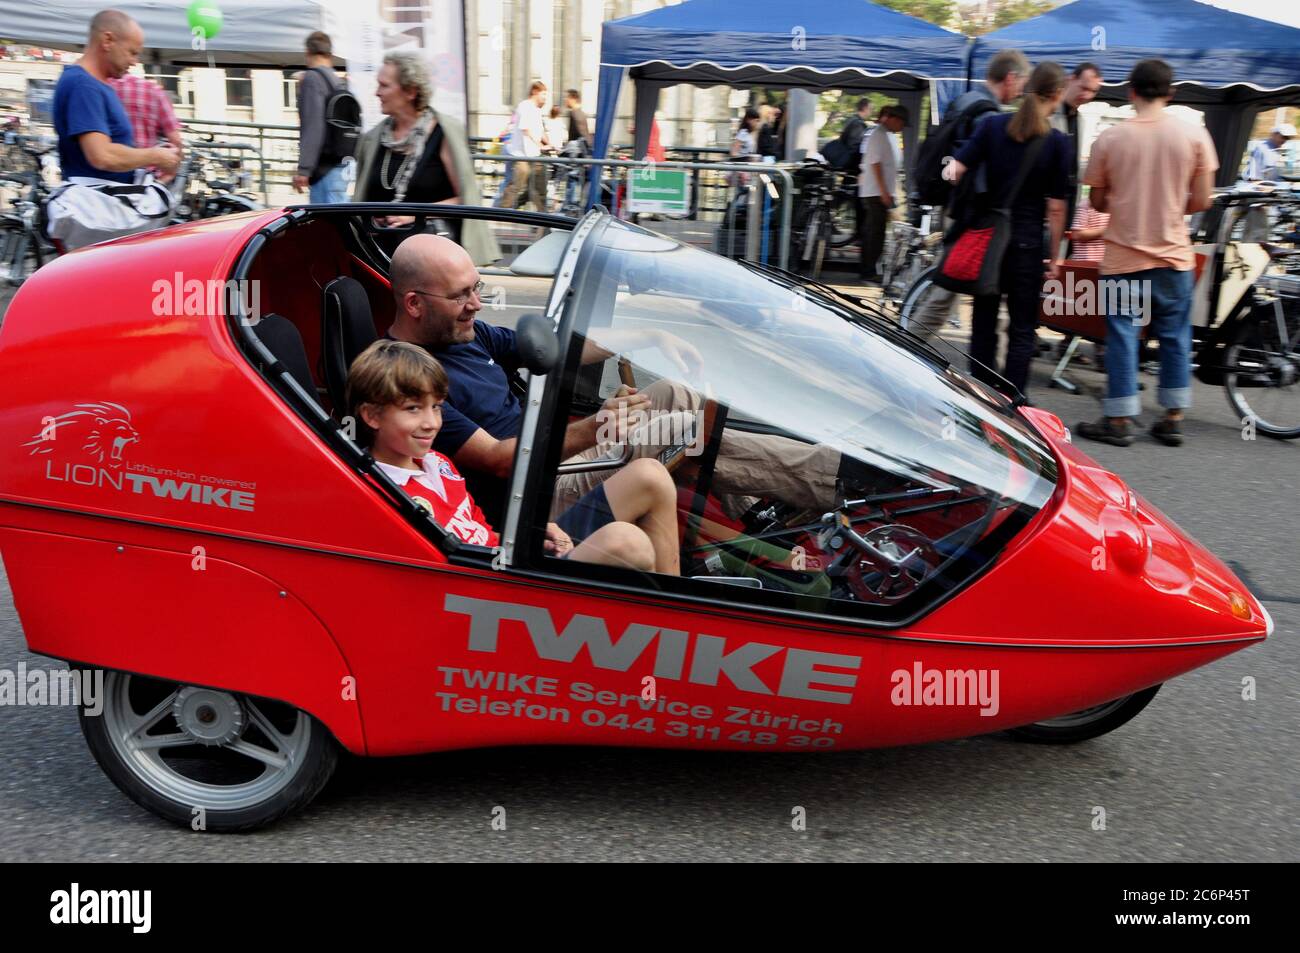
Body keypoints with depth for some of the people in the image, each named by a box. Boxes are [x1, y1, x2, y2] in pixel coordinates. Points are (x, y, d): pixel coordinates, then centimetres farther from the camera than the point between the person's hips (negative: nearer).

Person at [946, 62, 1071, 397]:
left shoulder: (993, 125, 0)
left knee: (983, 322, 13)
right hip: (1026, 243, -3)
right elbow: (1055, 207, -7)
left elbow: (955, 170, -7)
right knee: (1022, 330, 8)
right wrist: (1054, 256, 1)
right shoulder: (1059, 142, -6)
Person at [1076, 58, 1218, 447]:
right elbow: (1202, 200, -2)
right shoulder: (1194, 135, -3)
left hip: (1124, 256, -2)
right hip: (1174, 255, 2)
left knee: (1122, 336, 4)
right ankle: (1173, 419, 17)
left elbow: (1098, 202, 1)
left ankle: (1119, 421, 8)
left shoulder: (1109, 139, -7)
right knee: (1175, 336, 12)